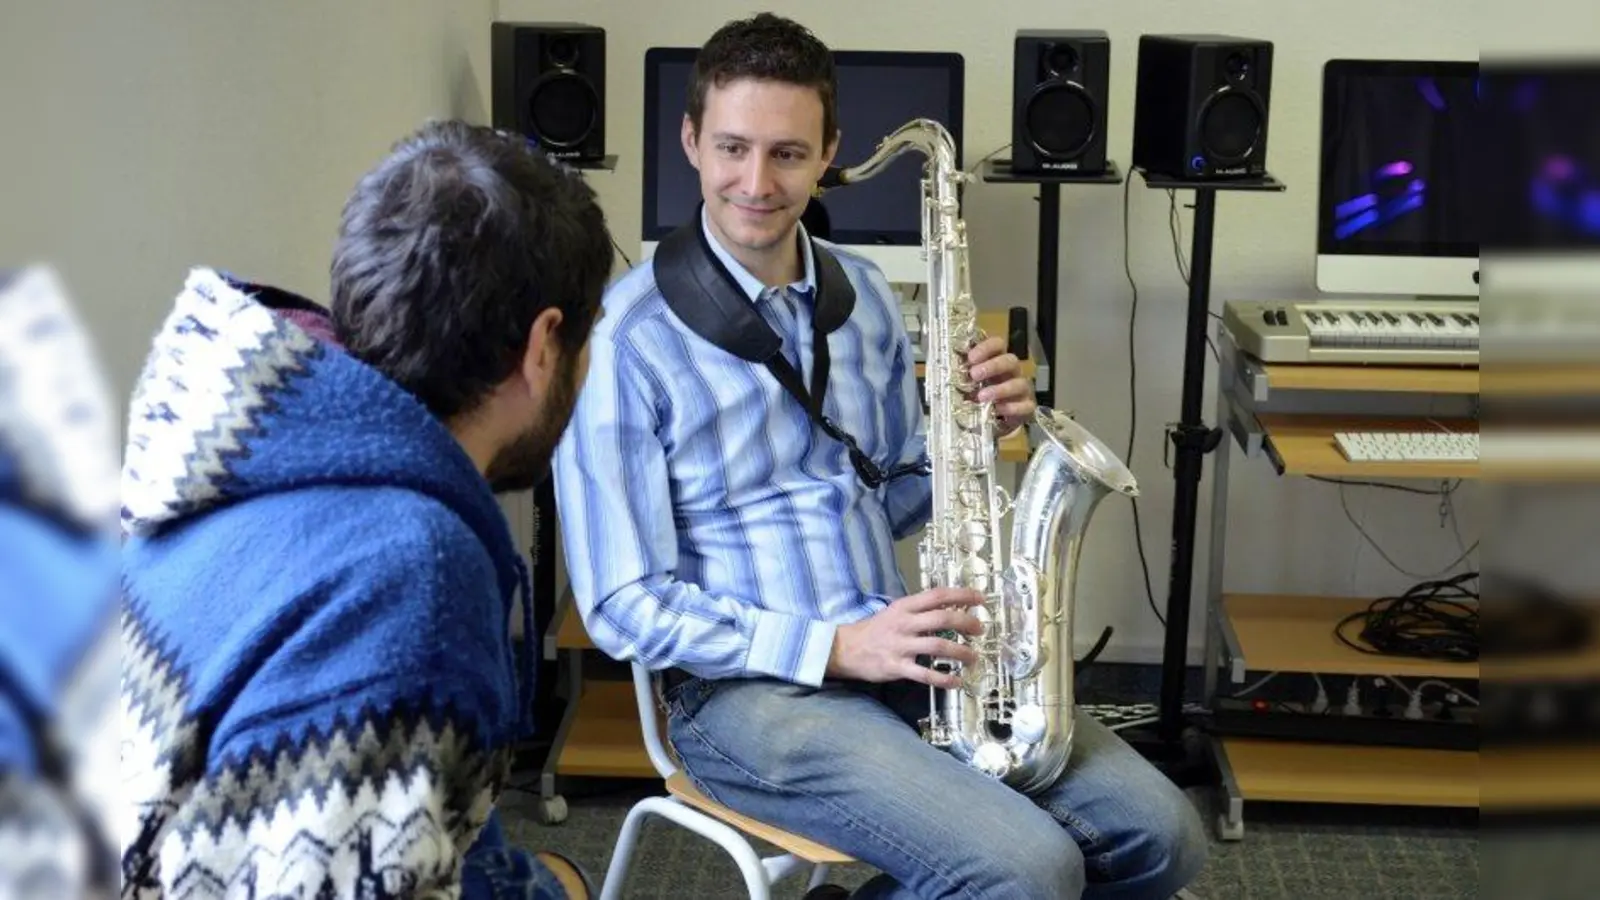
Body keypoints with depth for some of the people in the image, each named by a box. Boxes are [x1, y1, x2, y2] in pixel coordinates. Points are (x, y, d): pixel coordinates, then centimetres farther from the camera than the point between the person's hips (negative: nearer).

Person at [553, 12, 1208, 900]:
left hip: (895, 653, 7)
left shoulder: (863, 293, 8)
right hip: (746, 686, -7)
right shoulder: (625, 336, -12)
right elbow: (625, 605, -13)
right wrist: (835, 647, -21)